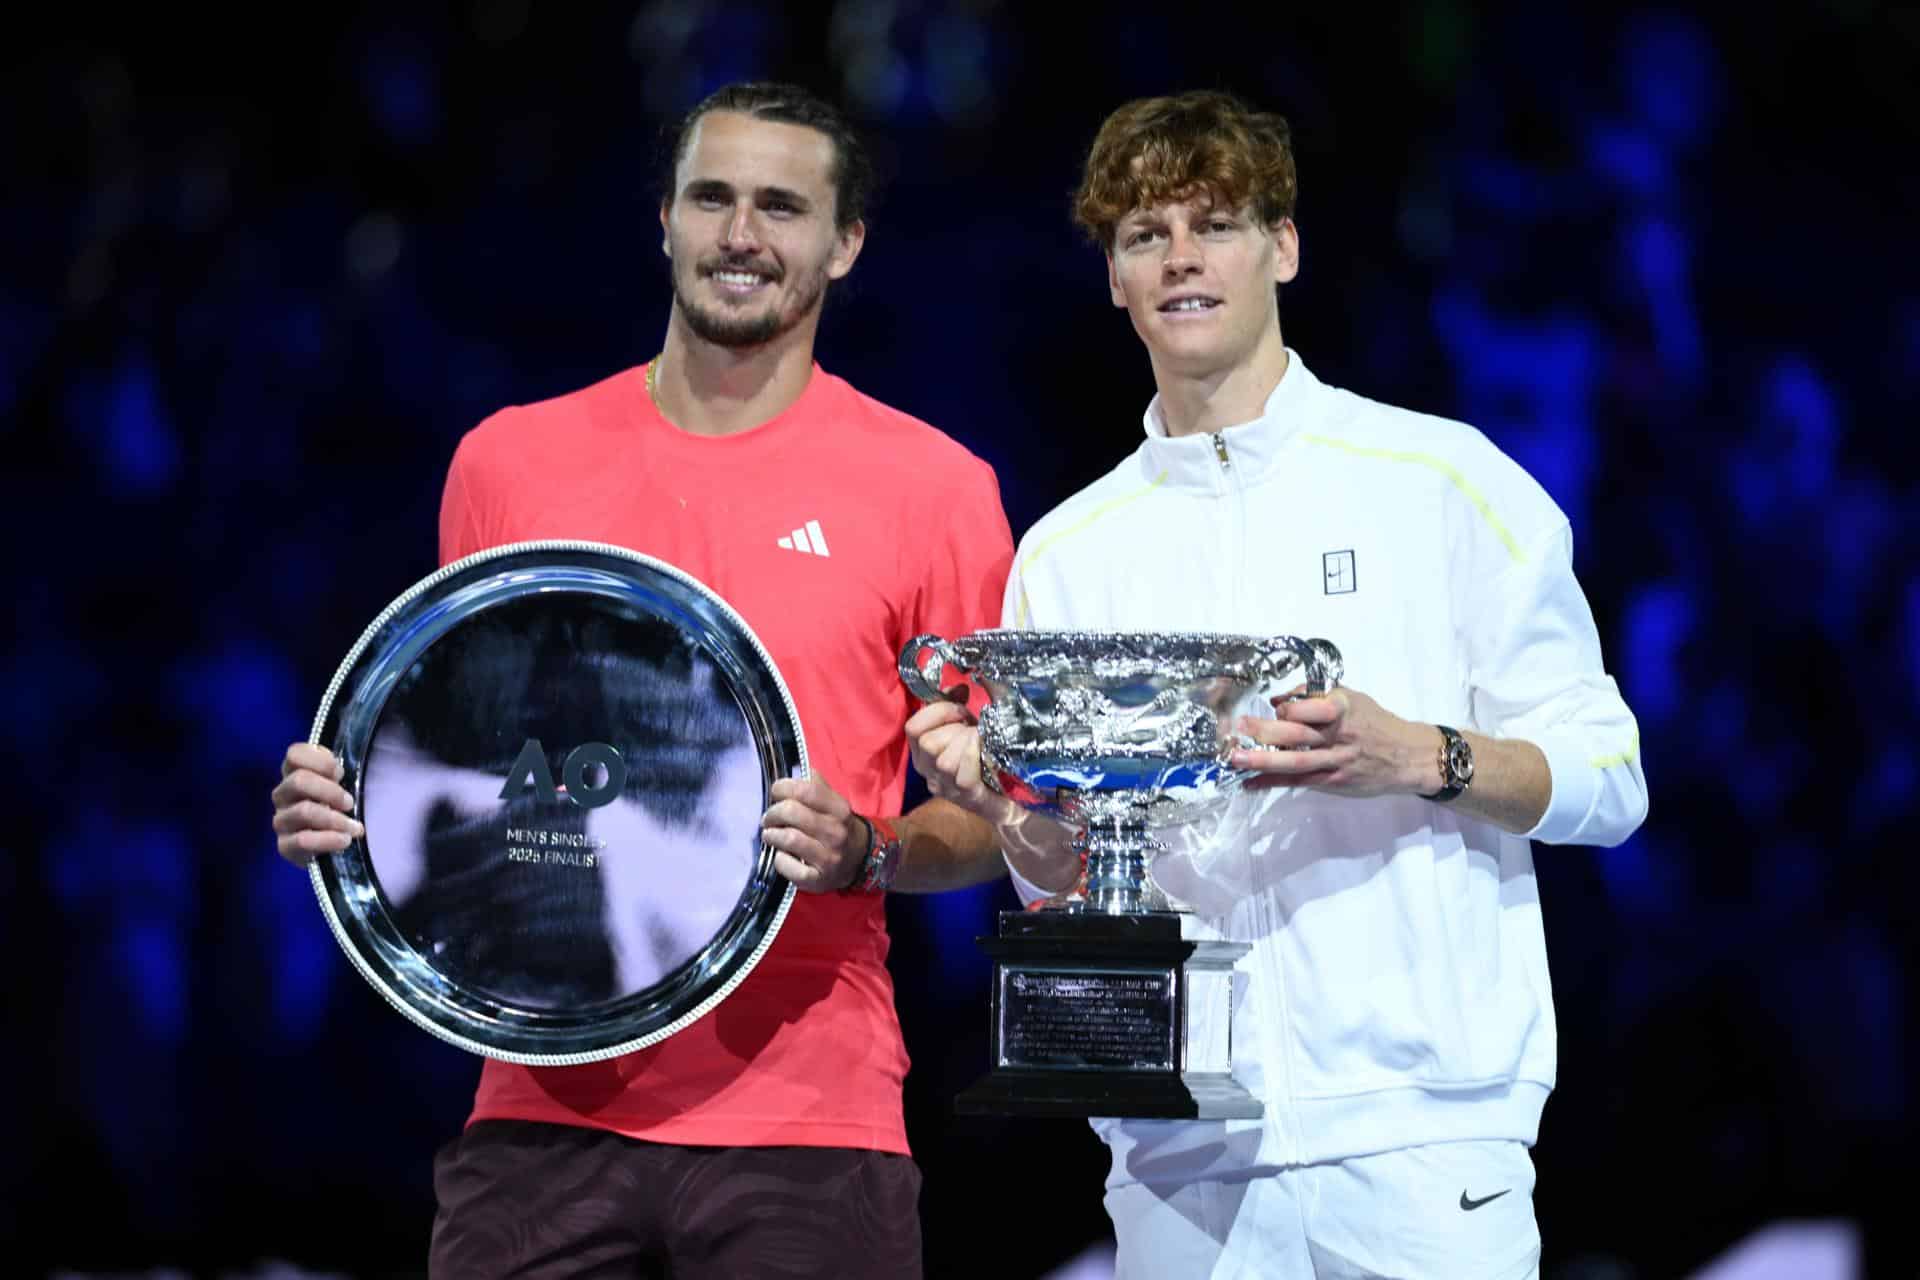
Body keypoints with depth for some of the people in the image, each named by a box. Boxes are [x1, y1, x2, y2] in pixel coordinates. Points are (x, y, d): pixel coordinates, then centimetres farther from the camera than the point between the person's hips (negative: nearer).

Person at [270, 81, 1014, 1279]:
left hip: (804, 1129, -2)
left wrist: (865, 854, -15)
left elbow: (994, 814, 5)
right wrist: (349, 806, 0)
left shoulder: (934, 487, 2)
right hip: (544, 1110, 2)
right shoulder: (511, 462, 9)